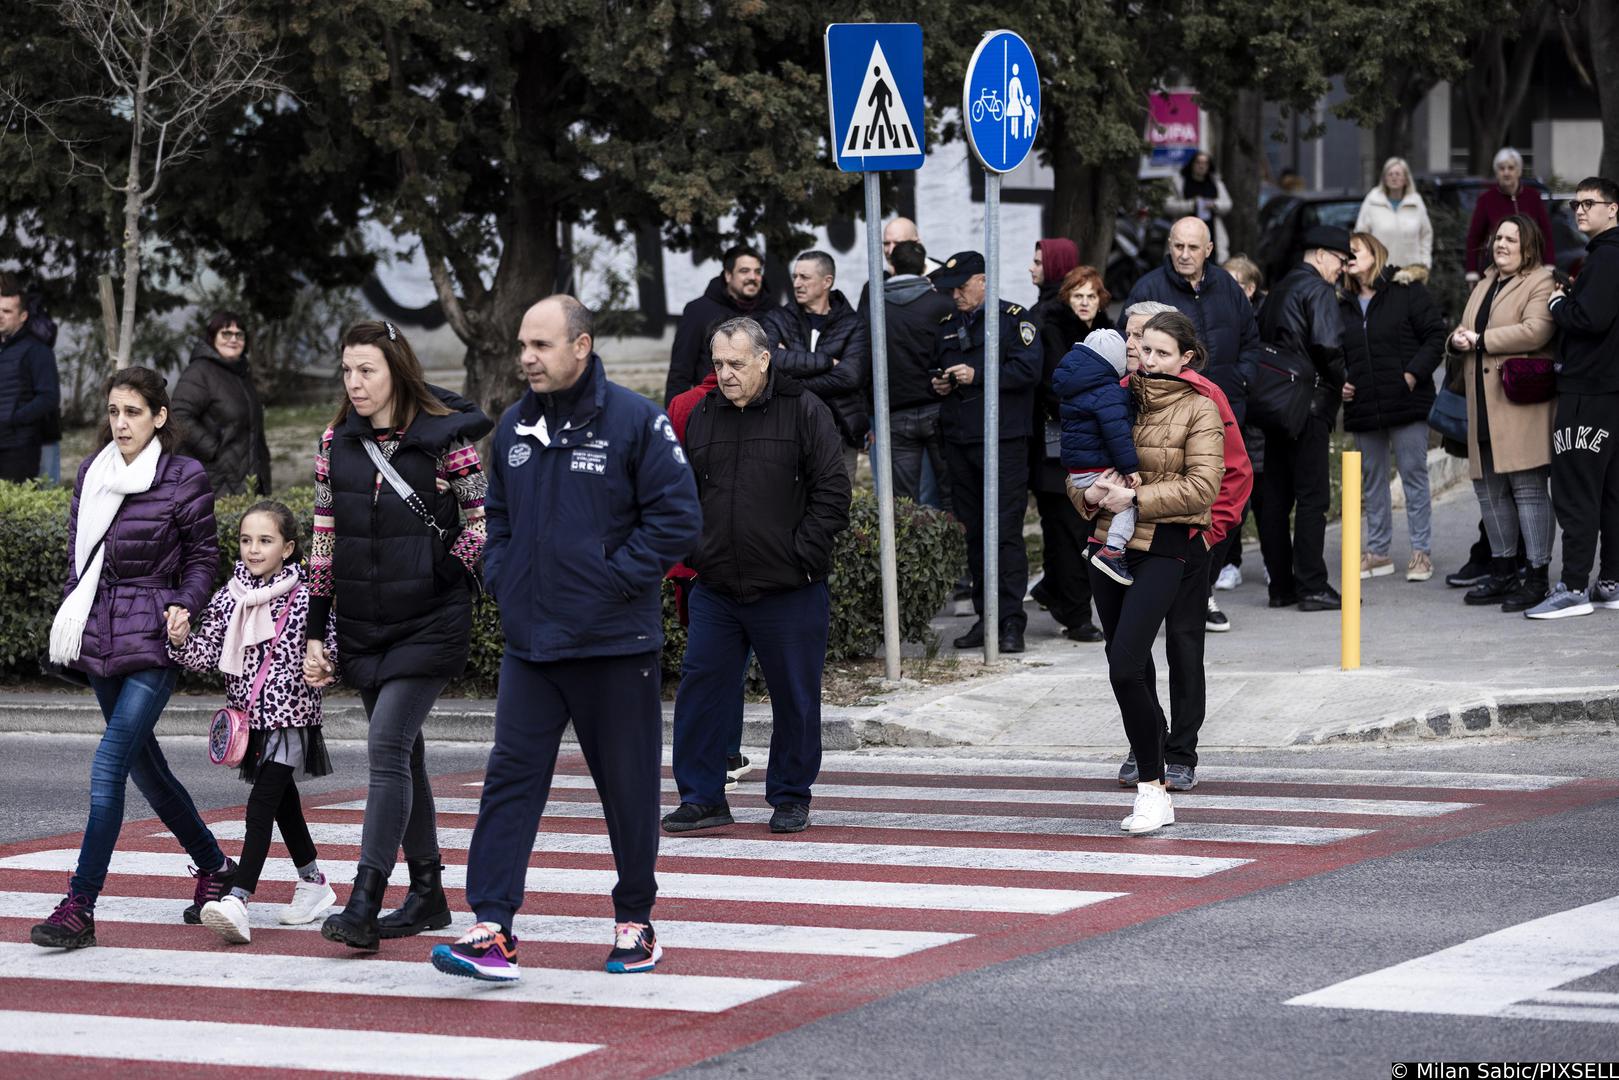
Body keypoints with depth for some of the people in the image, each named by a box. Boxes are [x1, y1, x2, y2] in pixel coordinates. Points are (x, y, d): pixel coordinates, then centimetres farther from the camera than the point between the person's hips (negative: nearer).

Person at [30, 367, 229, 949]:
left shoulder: (185, 479, -7)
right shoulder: (90, 473, 9)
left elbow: (203, 556, 1)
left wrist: (185, 604, -13)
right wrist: (71, 613, 12)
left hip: (154, 640, -7)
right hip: (102, 636, 7)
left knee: (109, 764, -15)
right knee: (143, 764, 15)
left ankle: (80, 908, -17)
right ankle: (213, 865, 34)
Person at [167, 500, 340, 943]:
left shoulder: (305, 596, -7)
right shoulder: (229, 597, 5)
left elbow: (330, 644, -2)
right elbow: (207, 654, 3)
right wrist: (182, 640, -16)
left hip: (290, 714, -5)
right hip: (248, 714, 6)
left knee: (263, 802, -16)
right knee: (281, 800, 17)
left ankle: (238, 900, -26)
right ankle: (313, 882, 34)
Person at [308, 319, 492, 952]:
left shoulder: (443, 438, -7)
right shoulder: (337, 443, 6)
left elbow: (484, 517, 1)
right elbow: (323, 541, 9)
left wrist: (451, 572, -10)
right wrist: (314, 633, 7)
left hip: (430, 621, -5)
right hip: (364, 626, 5)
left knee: (387, 745, -15)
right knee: (401, 754, 11)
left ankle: (364, 905, -18)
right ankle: (428, 894, 22)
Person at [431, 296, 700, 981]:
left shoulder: (633, 421, -8)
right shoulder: (514, 427, 9)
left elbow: (677, 517, -10)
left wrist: (617, 578, -14)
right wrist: (501, 578, 6)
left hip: (615, 642, -4)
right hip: (529, 641, 4)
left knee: (629, 786, 7)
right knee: (511, 778, -5)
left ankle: (635, 921, 22)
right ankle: (492, 930, -10)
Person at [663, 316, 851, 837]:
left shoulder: (803, 412, -5)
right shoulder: (702, 416, 8)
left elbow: (832, 493, -6)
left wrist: (802, 555, -11)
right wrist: (696, 553, 6)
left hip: (789, 592, -4)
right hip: (716, 589, 4)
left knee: (795, 698, 6)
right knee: (699, 690, 2)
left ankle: (790, 797, 19)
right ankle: (701, 797, 11)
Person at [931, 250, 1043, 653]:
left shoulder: (1015, 318, -2)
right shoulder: (947, 326, 18)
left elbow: (1028, 369, -13)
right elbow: (933, 369, 28)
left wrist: (977, 374, -17)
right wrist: (937, 383, 5)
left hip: (1003, 442, -6)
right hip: (959, 442, 6)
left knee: (1005, 532, -9)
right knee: (974, 533, 9)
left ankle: (1011, 621, -8)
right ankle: (985, 617, 15)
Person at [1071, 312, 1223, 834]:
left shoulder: (1199, 409, -3)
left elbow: (1201, 487, -12)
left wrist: (1135, 498, -17)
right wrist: (1090, 493, -4)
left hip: (1163, 550, -7)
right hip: (1110, 543, 7)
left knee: (1125, 668, -18)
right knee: (1131, 672, 12)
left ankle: (1153, 790, -12)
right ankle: (1151, 775, 23)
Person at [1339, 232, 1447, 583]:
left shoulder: (1407, 292, -3)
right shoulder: (1345, 306, 14)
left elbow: (1435, 335, -6)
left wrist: (1414, 374, -15)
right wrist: (1339, 383, 5)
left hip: (1406, 401, -6)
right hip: (1363, 407, 6)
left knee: (1413, 474, -2)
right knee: (1371, 479, 9)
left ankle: (1421, 551, 2)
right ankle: (1377, 551, 16)